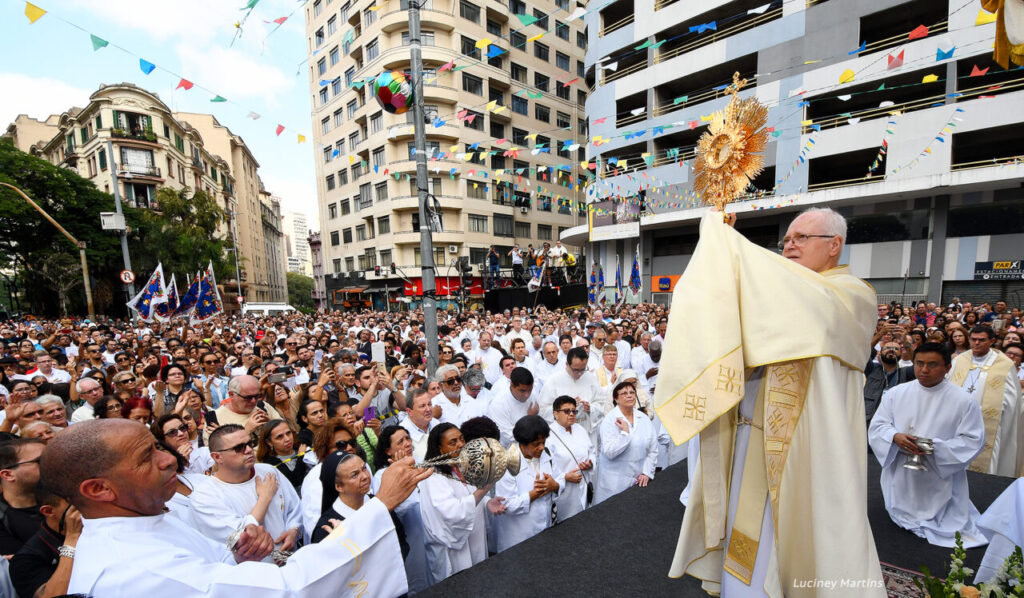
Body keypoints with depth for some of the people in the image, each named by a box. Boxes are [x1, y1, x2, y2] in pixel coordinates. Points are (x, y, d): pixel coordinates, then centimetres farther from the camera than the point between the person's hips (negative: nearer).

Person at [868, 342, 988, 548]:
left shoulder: (963, 400, -6)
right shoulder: (895, 393, -1)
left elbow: (973, 440, -7)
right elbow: (876, 426, -1)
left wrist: (935, 447, -21)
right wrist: (895, 436, -21)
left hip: (940, 483, -2)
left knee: (947, 530, 6)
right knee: (901, 527, 16)